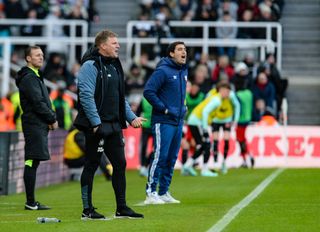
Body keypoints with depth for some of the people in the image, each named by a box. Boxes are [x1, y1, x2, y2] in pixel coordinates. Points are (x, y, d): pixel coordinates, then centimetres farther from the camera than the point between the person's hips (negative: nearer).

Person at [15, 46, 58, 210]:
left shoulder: (36, 77, 21)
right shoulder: (29, 78, -11)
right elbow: (38, 103, -18)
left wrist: (51, 118, 6)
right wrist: (52, 119, -9)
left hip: (39, 125, 10)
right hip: (34, 124, -10)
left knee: (33, 162, 11)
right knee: (32, 162, -10)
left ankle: (31, 201, 14)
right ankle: (30, 202, -10)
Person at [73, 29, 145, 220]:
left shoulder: (115, 66, 16)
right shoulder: (90, 66, -11)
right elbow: (86, 96, -18)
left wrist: (131, 117, 13)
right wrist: (96, 123, -21)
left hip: (114, 125, 8)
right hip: (96, 126, -8)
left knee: (120, 164, 9)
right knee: (91, 166, -1)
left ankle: (122, 208, 16)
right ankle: (87, 211, 5)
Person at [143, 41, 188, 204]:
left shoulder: (184, 71, 14)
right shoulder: (163, 71, -12)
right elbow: (148, 91, -18)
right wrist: (164, 109, -16)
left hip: (178, 122, 8)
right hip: (163, 122, -8)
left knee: (172, 158, 10)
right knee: (160, 156, -10)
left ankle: (164, 192, 17)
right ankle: (151, 193, -7)